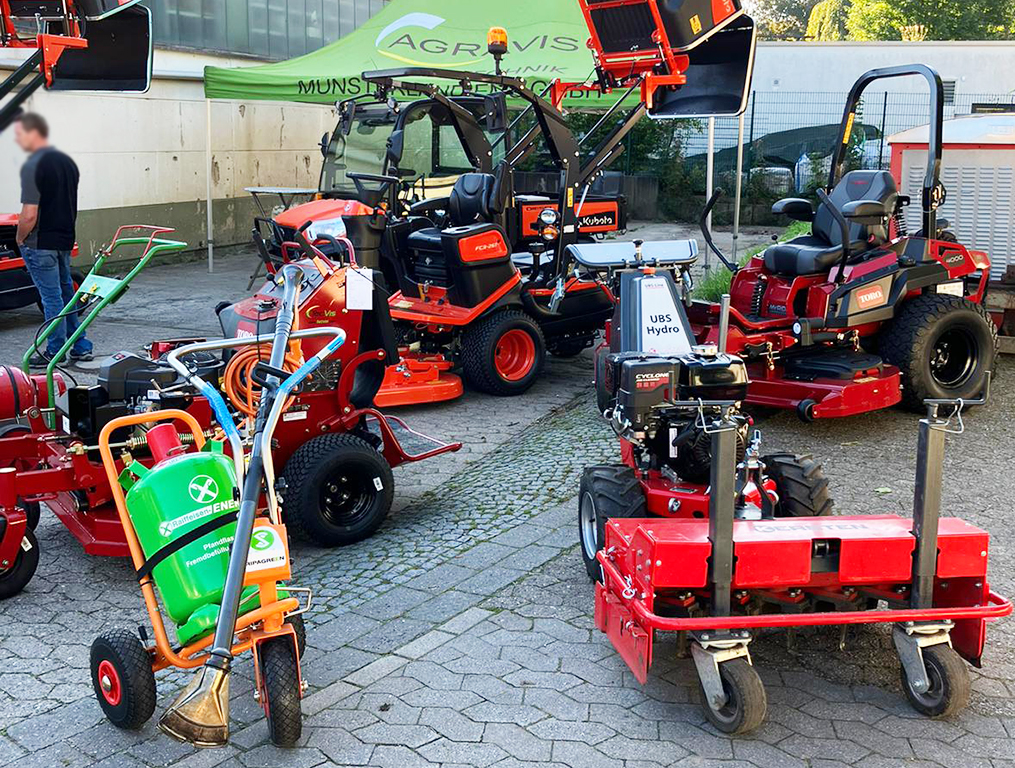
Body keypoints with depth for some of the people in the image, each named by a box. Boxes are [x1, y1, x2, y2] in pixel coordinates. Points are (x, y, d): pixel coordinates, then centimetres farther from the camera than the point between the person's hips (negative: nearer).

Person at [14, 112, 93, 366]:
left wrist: (20, 239, -5)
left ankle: (55, 352, 7)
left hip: (40, 244, -8)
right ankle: (81, 347, 21)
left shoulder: (33, 166, -17)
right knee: (66, 293, 16)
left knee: (52, 298, -1)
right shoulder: (67, 161, 9)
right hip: (65, 240, 8)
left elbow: (30, 214, -21)